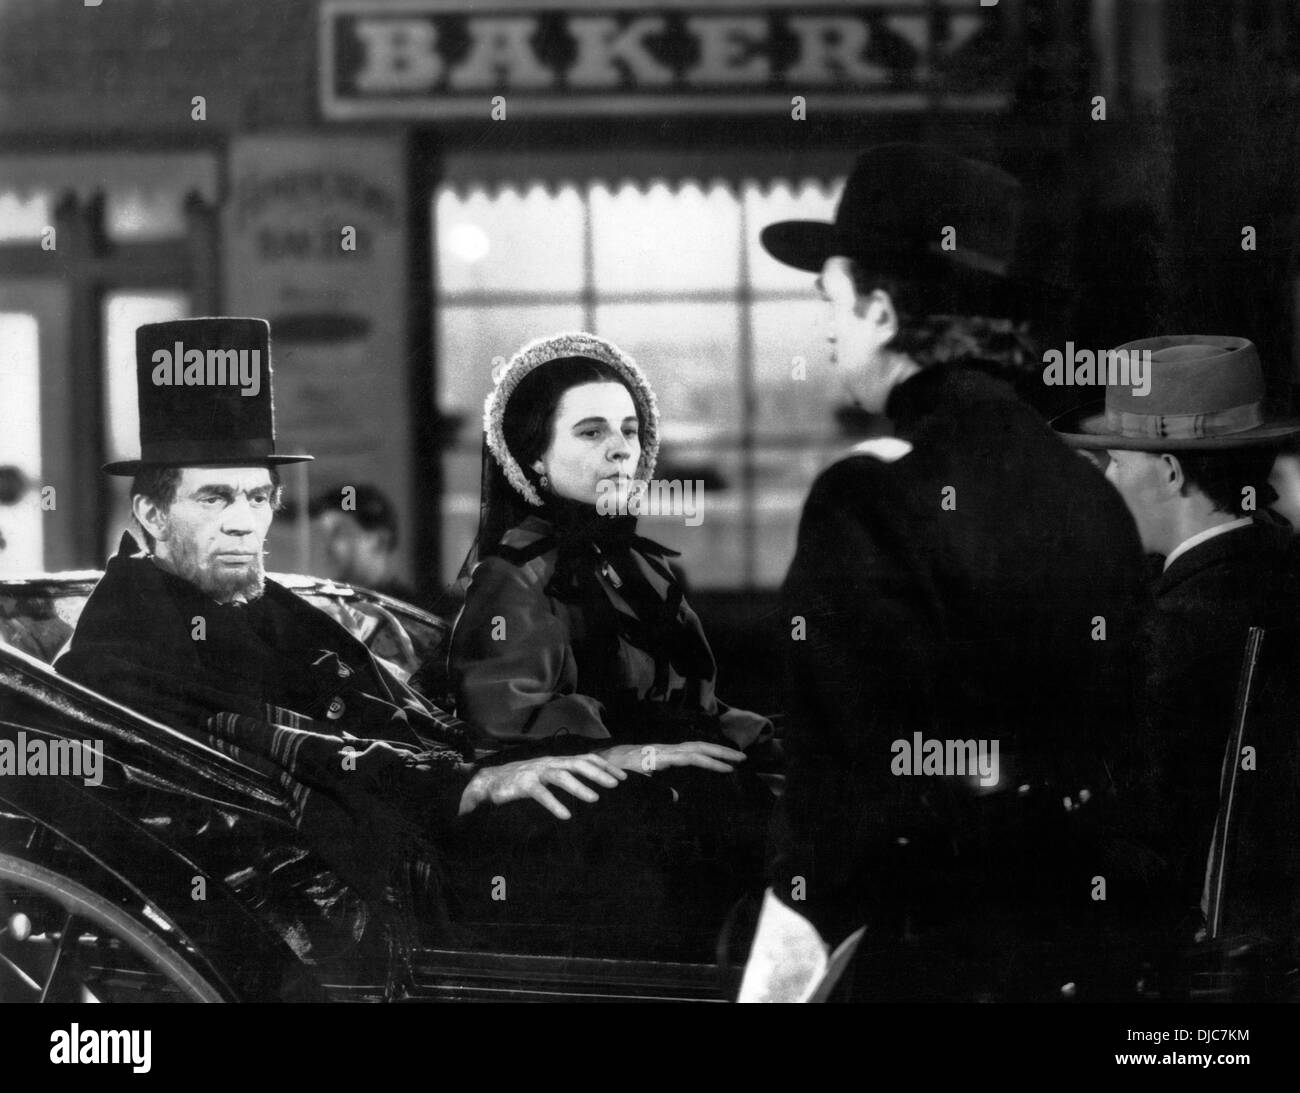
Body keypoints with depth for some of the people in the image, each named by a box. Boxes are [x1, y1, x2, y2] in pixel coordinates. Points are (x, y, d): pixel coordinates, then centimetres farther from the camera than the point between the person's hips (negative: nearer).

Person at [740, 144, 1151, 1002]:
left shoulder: (872, 496, -15)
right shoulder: (1092, 491, 5)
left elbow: (850, 777, -17)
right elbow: (1118, 741, 10)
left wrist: (774, 983, -12)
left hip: (932, 957, -7)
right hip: (1082, 951, 7)